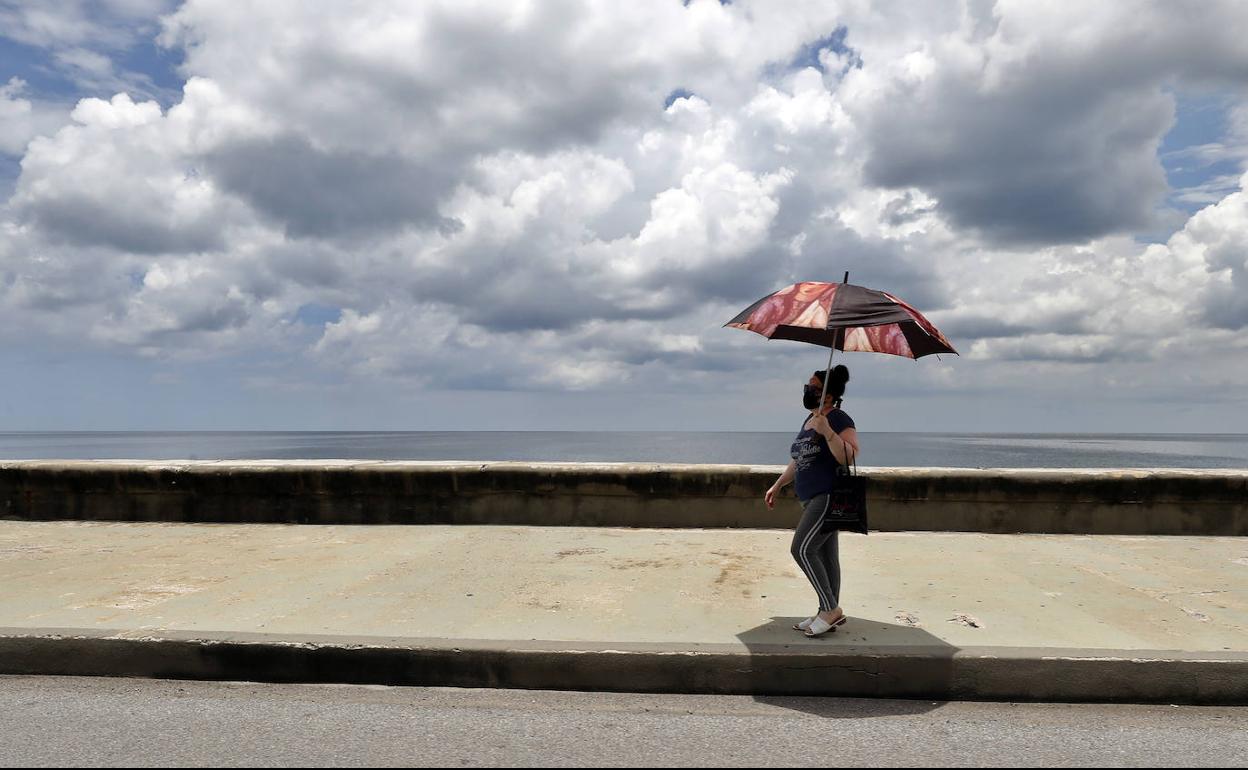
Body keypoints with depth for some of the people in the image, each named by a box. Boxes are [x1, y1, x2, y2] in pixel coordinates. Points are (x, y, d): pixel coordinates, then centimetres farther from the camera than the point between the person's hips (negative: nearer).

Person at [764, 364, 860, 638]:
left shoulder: (839, 420, -10)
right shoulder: (809, 420, 16)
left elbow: (850, 458, -21)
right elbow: (798, 460, 25)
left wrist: (827, 432, -30)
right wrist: (777, 486, 25)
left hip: (831, 495, -9)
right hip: (812, 498, 9)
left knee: (802, 548, -15)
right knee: (825, 556, 10)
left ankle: (831, 609, -6)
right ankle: (828, 614, 15)